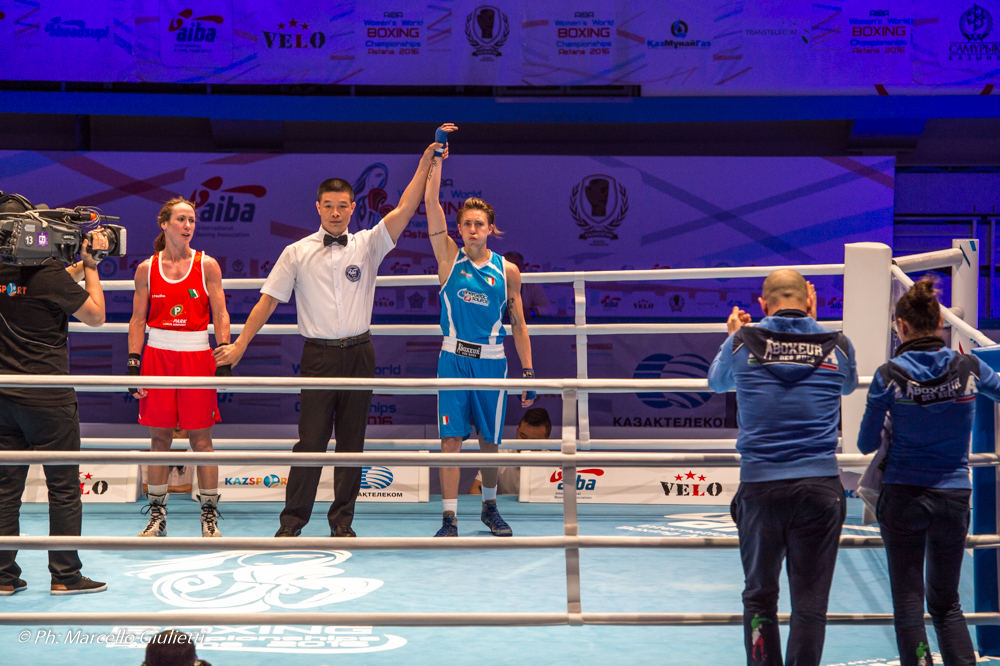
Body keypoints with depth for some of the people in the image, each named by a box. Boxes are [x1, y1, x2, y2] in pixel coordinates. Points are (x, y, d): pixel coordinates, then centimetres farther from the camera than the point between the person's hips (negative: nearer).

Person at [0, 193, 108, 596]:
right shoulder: (49, 276, -14)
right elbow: (95, 315, -5)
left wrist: (78, 266, 22)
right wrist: (91, 265, 2)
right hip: (48, 397, -5)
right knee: (64, 487, 4)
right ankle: (65, 575, 7)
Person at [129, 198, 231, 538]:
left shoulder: (207, 266, 3)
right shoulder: (146, 269, 5)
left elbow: (220, 315, 1)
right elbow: (137, 321, 6)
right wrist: (133, 365, -1)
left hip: (197, 357, -1)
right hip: (157, 356, 1)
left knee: (201, 437, 0)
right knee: (159, 437, 5)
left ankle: (209, 514, 7)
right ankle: (157, 514, 13)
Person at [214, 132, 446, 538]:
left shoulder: (368, 245, 6)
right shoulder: (297, 253, 4)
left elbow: (403, 211, -5)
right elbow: (269, 300, 7)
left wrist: (426, 162, -11)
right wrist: (240, 344, 5)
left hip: (359, 354, 2)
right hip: (319, 355, -2)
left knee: (352, 441, 6)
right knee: (310, 441, -4)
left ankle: (342, 520, 15)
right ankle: (293, 520, 3)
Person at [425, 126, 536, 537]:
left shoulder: (507, 271, 2)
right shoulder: (449, 258, -1)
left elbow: (518, 325, 7)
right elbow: (431, 204, -9)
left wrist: (528, 372, 3)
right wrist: (437, 156, -12)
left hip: (492, 361, 1)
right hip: (454, 359, -1)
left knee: (489, 441, 10)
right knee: (451, 438, -7)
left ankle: (490, 507, 29)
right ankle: (450, 518, -4)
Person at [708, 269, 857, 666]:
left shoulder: (743, 342, 1)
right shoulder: (837, 346, 2)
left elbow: (717, 382, 23)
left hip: (760, 487, 0)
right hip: (820, 487, 0)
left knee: (759, 599, 12)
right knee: (810, 603, 4)